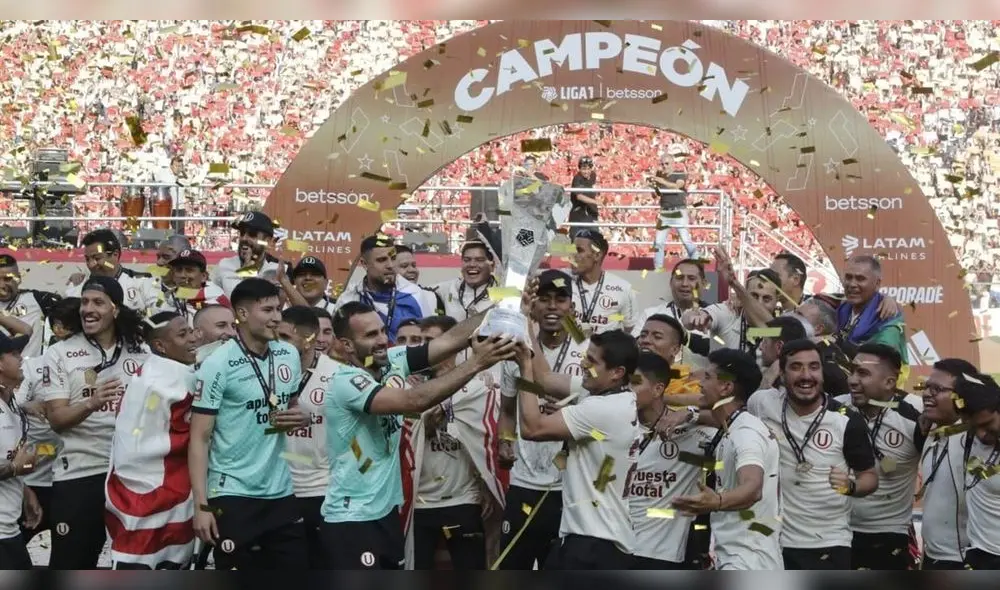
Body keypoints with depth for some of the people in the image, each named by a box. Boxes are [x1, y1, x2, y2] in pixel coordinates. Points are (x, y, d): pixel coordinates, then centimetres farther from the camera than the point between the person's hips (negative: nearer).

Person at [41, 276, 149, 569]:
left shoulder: (141, 352, 5)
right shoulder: (59, 354, -2)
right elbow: (56, 418, -10)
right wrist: (91, 404, -28)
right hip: (78, 474, -2)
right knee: (72, 564, 4)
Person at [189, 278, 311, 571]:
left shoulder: (290, 356, 5)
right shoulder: (218, 364, -11)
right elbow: (199, 439, -11)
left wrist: (302, 418, -3)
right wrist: (201, 505, -16)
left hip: (280, 491, 5)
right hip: (232, 494, -5)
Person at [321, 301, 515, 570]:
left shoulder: (392, 361, 0)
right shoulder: (347, 382, -22)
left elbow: (449, 340, -8)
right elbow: (415, 401, -34)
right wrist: (476, 363, -35)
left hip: (386, 510, 8)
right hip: (352, 519, -8)